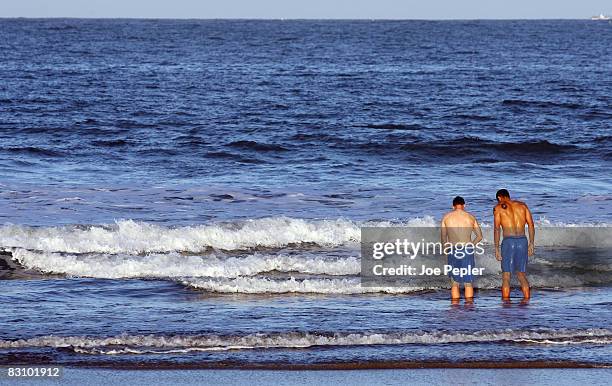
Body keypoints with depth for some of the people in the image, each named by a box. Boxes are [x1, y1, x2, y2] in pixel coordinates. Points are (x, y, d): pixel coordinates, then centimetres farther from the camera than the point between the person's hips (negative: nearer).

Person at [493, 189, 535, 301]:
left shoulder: (498, 208, 3)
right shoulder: (522, 205, 14)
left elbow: (496, 229, -4)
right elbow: (531, 224, 9)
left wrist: (497, 248, -4)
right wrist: (531, 243, 12)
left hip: (508, 241, -4)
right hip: (522, 241, 4)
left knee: (506, 276, 2)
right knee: (521, 274, 15)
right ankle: (527, 300, 11)